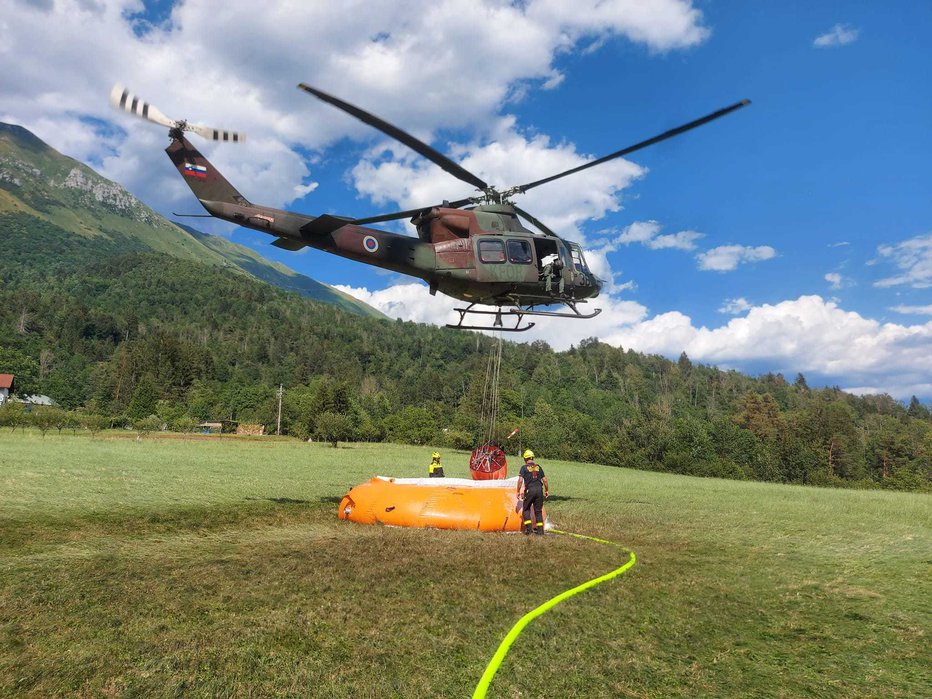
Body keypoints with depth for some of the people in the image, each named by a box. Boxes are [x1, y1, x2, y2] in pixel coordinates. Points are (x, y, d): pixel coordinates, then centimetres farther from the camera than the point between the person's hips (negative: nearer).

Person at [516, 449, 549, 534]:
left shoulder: (524, 468, 1)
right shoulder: (538, 467, 13)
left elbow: (520, 480, -7)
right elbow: (544, 480, 13)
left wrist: (518, 491, 0)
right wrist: (547, 490, 23)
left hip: (530, 490, -3)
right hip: (539, 489, 4)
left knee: (526, 509, 11)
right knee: (538, 510, 11)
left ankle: (528, 528, 1)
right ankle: (540, 529, 9)